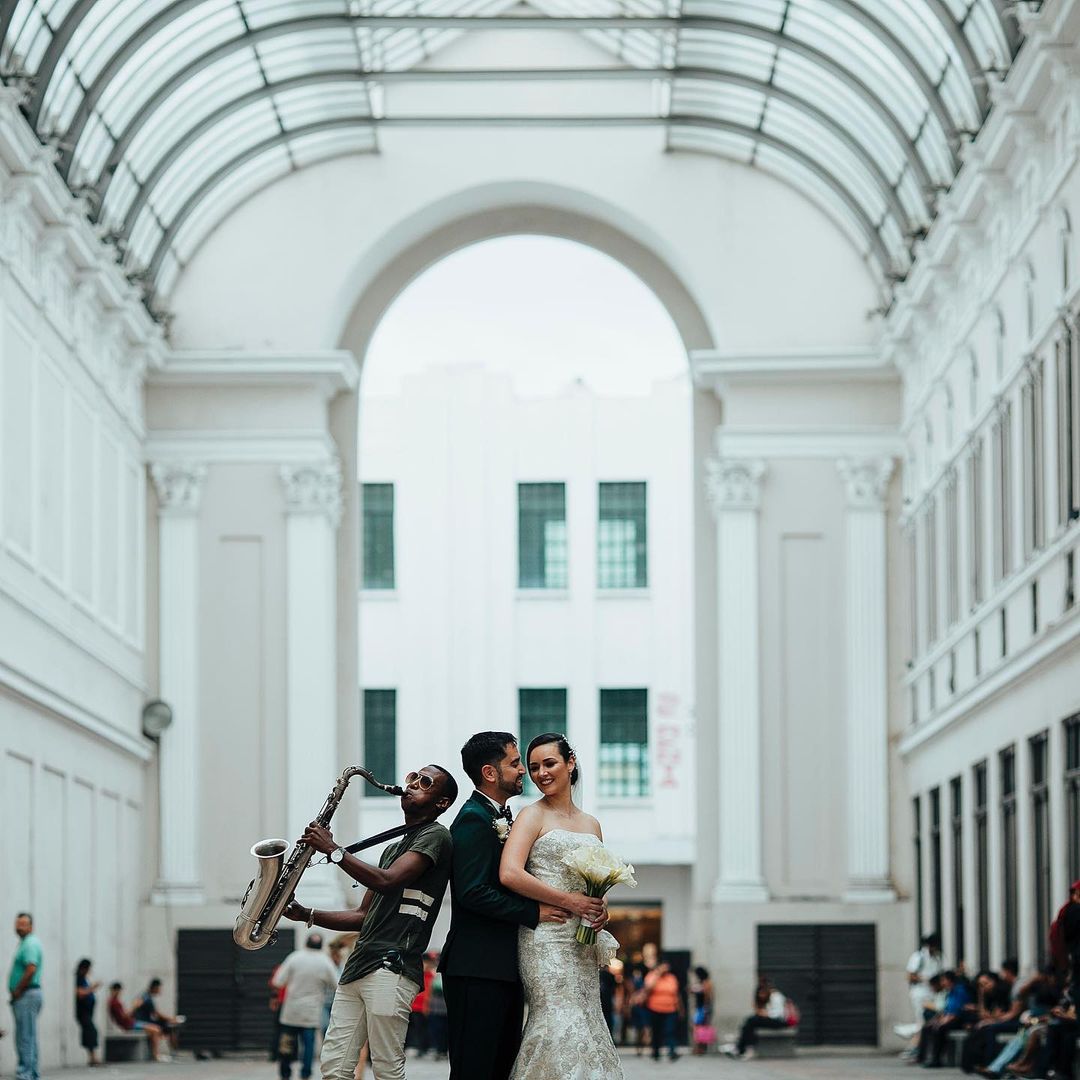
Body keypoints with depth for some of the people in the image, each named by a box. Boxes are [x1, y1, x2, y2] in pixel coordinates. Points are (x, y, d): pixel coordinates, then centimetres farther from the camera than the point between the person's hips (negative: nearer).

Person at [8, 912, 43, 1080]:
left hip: (27, 995, -10)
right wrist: (16, 992, 14)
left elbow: (31, 969, -24)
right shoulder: (26, 943, 19)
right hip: (26, 995, 10)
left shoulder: (30, 944, -13)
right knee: (29, 1036, 12)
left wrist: (17, 991, -15)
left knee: (25, 1035, -10)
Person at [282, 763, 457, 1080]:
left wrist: (333, 850, -10)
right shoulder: (393, 848, 28)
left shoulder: (435, 836, -1)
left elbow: (387, 882, -16)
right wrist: (308, 915, 14)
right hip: (358, 967, 9)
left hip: (391, 967, -9)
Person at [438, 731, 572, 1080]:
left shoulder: (502, 817, 19)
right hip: (479, 970, -10)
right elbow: (473, 892, -20)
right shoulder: (474, 819, -11)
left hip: (506, 969, 10)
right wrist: (533, 912, -16)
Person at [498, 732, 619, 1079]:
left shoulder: (591, 824, 17)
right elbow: (510, 874, -15)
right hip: (547, 938, -6)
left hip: (583, 945, 6)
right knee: (561, 1024, -15)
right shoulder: (533, 816, -1)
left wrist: (601, 911, 2)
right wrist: (568, 901, -15)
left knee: (584, 1022, 1)